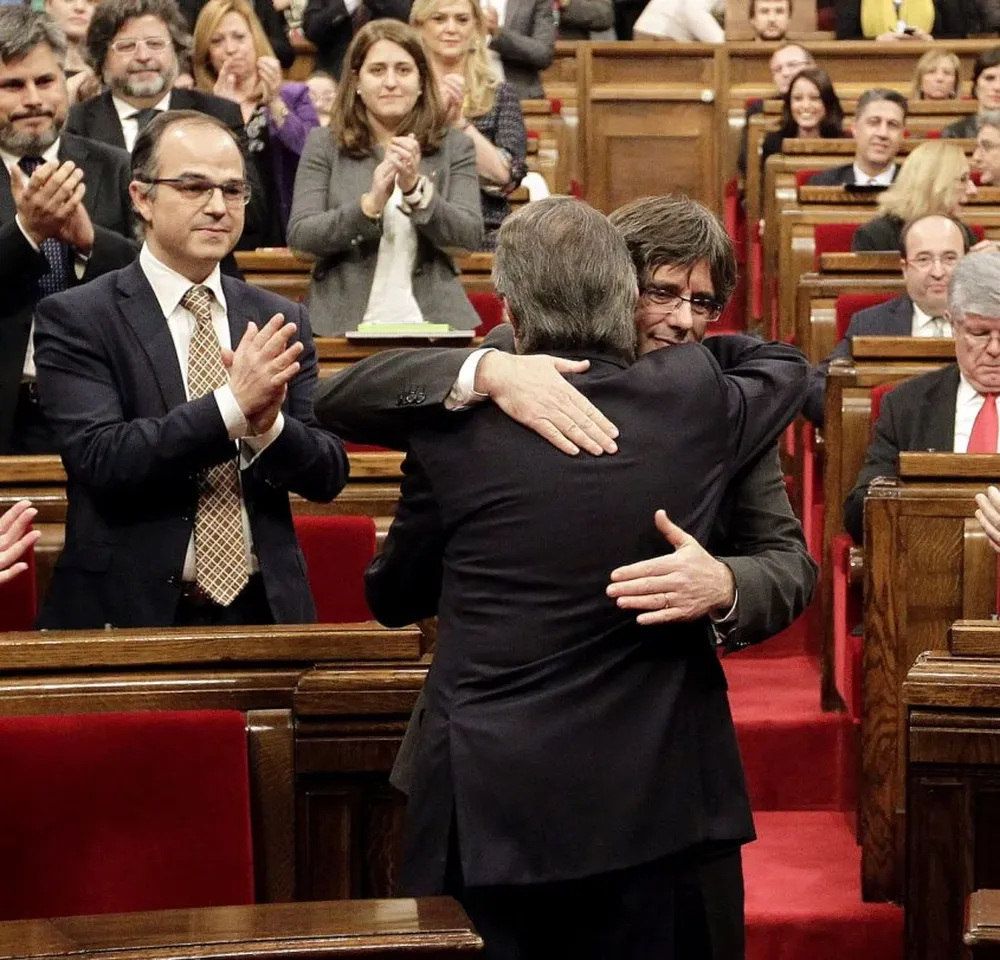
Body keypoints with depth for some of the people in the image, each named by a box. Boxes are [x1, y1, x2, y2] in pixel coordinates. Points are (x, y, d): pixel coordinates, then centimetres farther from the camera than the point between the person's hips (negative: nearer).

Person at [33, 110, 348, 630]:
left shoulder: (280, 321, 7)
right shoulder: (74, 319, -3)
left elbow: (328, 476, 4)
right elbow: (99, 459, -15)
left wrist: (268, 423, -15)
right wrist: (232, 404, -21)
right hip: (129, 614, -3)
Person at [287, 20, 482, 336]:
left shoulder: (454, 146, 8)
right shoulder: (324, 145, 7)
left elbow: (471, 236, -1)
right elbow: (299, 235, -2)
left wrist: (415, 189, -17)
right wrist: (368, 206, -17)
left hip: (432, 321, 0)